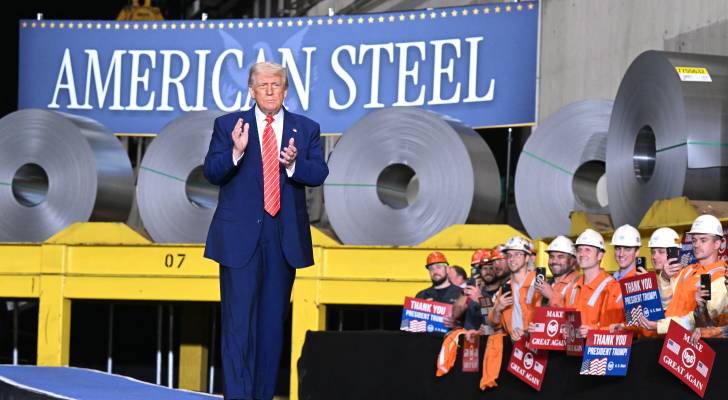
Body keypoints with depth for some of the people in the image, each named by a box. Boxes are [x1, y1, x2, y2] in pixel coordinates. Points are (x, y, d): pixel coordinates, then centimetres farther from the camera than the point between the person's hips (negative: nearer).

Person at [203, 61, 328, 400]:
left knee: (273, 319, 8)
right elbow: (211, 173, -3)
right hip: (241, 235, -3)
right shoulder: (228, 125, 4)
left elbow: (319, 173, -1)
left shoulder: (306, 129, 9)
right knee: (238, 318, -9)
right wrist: (236, 152, -21)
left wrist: (293, 163, -21)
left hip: (284, 237, 3)